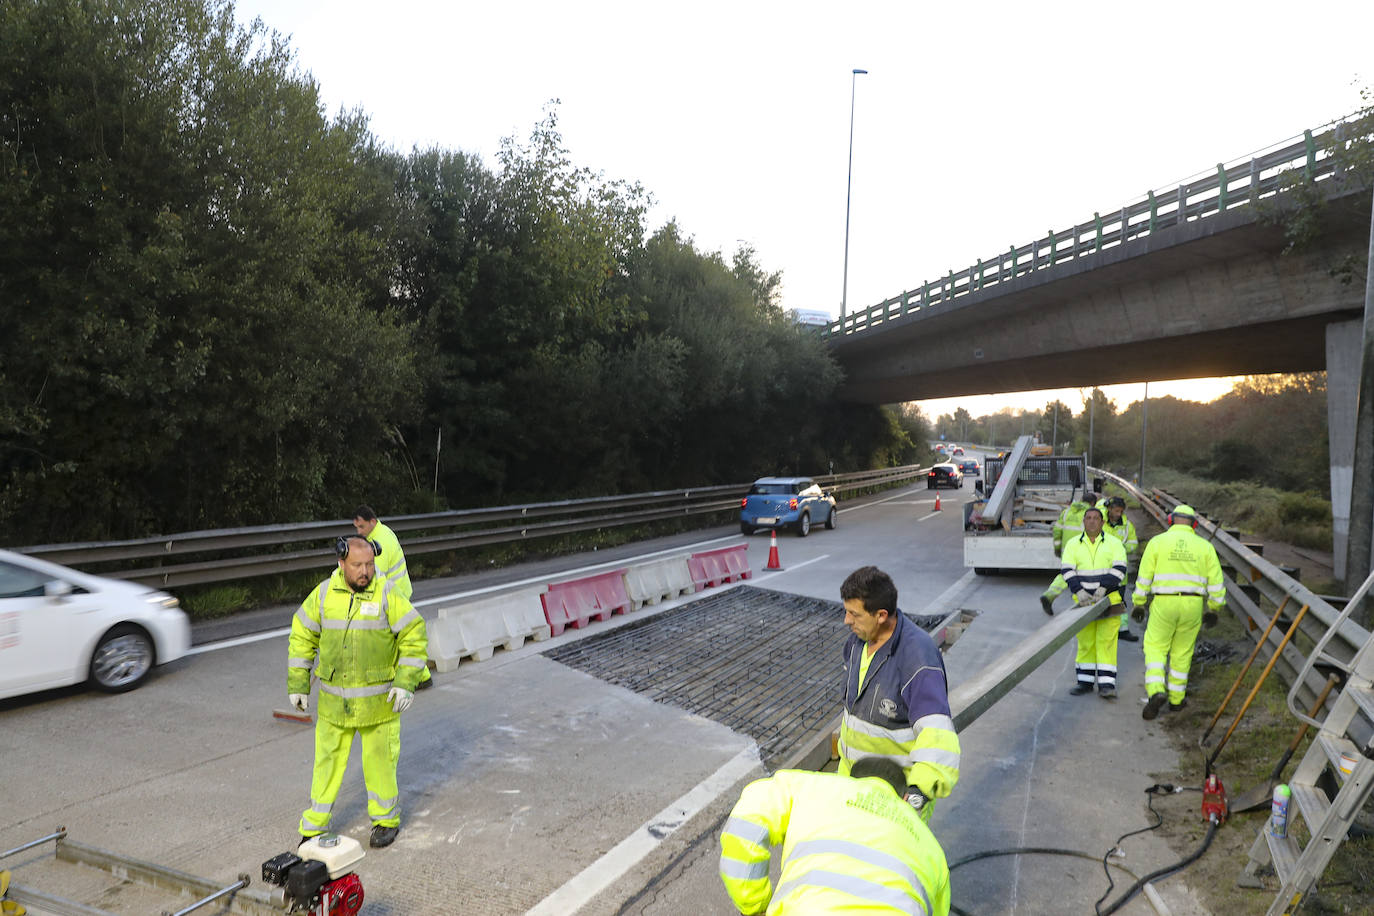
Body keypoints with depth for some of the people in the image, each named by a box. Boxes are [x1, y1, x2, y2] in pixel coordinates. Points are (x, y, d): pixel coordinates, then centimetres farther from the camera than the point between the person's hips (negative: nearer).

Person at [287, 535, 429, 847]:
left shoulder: (386, 595, -12)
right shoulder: (324, 593, -4)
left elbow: (414, 637, -8)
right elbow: (302, 637, 6)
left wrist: (406, 682, -14)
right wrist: (297, 684, 4)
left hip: (378, 699, -2)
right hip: (333, 699, 2)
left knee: (379, 759, 8)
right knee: (327, 759, 11)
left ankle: (386, 819, 28)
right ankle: (315, 825, 27)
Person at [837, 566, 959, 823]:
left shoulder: (917, 655, -33)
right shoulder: (859, 640, -7)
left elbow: (937, 733, -43)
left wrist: (921, 788, -57)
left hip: (906, 781, -7)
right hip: (862, 768, 7)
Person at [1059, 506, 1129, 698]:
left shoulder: (1113, 543, 0)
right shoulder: (1073, 544, 3)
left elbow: (1119, 569, -10)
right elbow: (1067, 569, -6)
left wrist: (1103, 588, -24)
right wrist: (1079, 591, -22)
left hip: (1109, 600, -2)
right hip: (1084, 601, 2)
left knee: (1106, 641, -5)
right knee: (1085, 641, 7)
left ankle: (1106, 685, -3)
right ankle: (1084, 682, 16)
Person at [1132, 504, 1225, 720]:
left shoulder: (1157, 542, -1)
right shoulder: (1204, 546, 4)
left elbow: (1144, 578, -2)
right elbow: (1216, 582, 4)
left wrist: (1138, 604, 7)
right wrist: (1214, 609, 14)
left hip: (1163, 604, -2)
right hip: (1193, 605, 2)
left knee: (1155, 648, 6)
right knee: (1182, 652, 15)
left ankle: (1155, 692, -14)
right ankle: (1176, 699, 23)